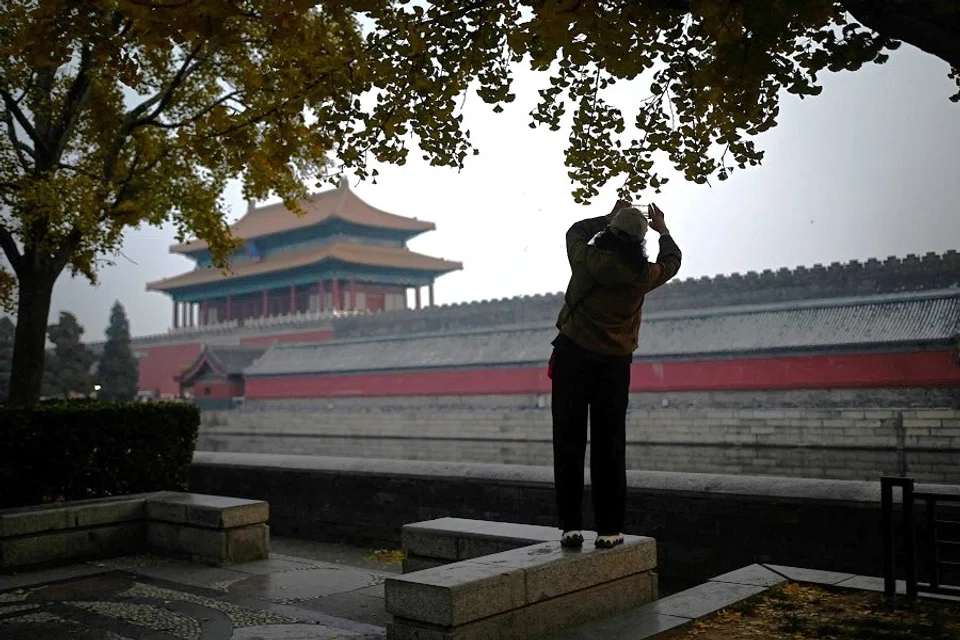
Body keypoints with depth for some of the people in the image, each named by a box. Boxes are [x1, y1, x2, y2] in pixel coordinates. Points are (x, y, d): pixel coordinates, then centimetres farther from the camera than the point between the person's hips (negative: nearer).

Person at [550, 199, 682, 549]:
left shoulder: (587, 259, -6)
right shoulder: (642, 274, -3)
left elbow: (575, 232, 18)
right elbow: (672, 261, 21)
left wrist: (608, 218, 31)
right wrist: (663, 230, 37)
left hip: (572, 356, -1)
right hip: (615, 363, 1)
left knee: (568, 444, 2)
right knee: (609, 448, 5)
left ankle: (570, 526, 3)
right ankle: (609, 529, 8)